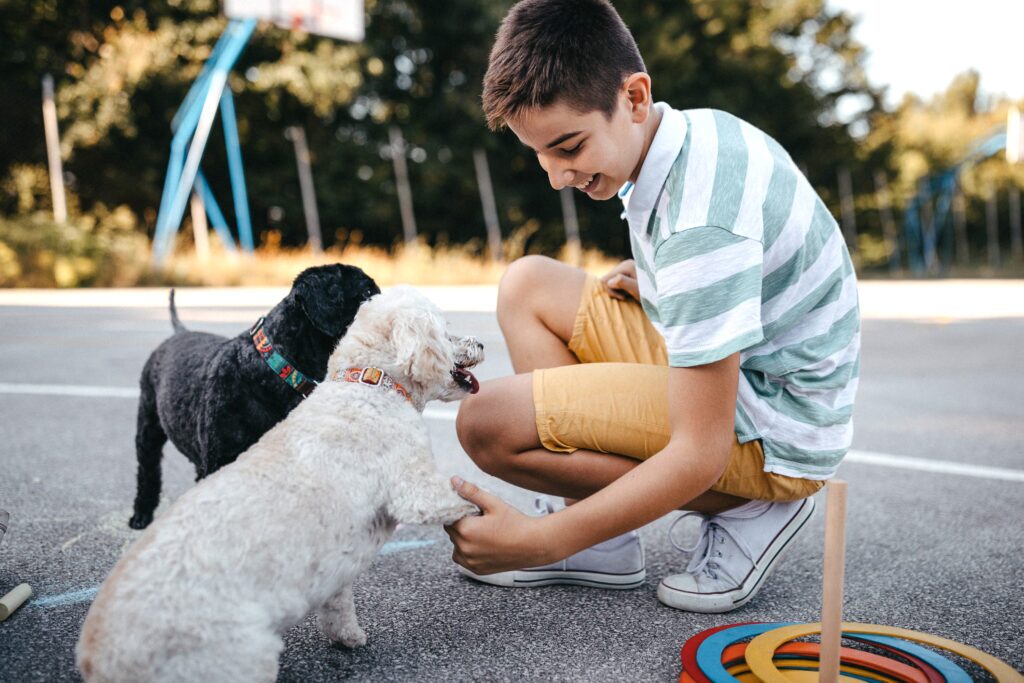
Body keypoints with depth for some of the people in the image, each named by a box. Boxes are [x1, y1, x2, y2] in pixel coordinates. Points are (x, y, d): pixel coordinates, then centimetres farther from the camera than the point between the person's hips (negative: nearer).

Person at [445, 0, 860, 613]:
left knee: (489, 422, -20)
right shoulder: (695, 130, -1)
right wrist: (653, 283, 1)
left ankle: (748, 509, -5)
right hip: (722, 367, 10)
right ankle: (603, 546, 4)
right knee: (528, 285, 7)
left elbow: (699, 455, -28)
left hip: (772, 435, -10)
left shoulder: (702, 222, -30)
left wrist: (542, 540, -26)